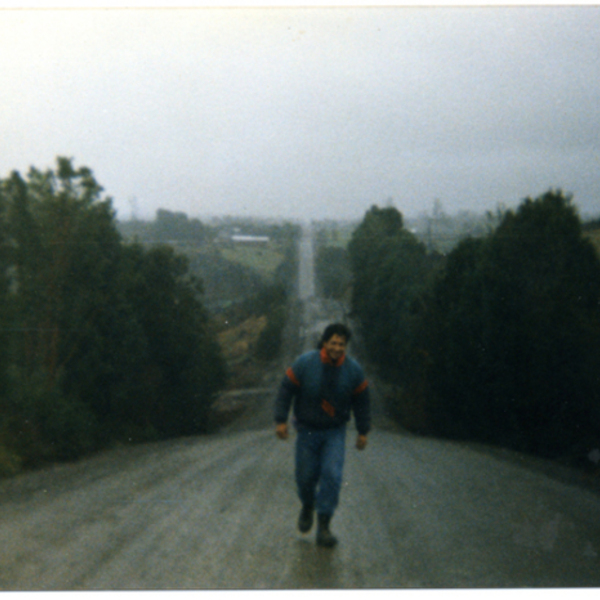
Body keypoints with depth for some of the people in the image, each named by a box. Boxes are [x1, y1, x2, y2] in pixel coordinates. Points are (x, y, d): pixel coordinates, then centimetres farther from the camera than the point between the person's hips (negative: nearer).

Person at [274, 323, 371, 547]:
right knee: (305, 476, 5)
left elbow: (361, 402, 5)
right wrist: (281, 420, -10)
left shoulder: (353, 370, -6)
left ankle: (323, 526, -5)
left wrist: (363, 432, 7)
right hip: (307, 430, 0)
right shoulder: (305, 363, -13)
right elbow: (286, 390, -6)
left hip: (335, 432, 0)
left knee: (332, 475, -13)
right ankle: (307, 507, 39)